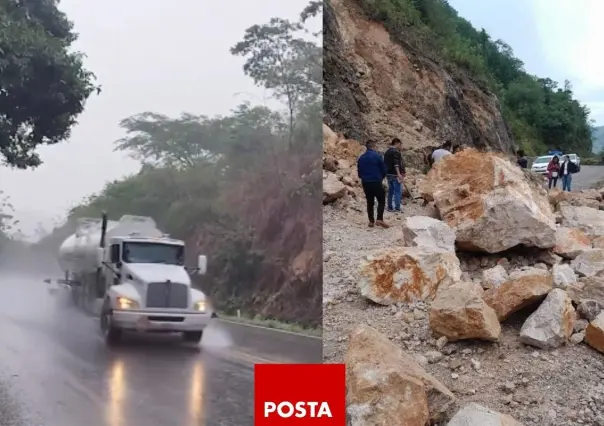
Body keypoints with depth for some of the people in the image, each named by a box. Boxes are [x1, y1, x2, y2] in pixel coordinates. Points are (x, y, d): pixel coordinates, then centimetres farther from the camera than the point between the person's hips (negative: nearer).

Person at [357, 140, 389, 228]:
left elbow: (359, 172, 12)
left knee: (370, 202, 11)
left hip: (365, 183, 5)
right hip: (376, 182, -5)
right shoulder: (377, 156, -8)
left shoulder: (361, 158, 7)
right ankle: (379, 219, -13)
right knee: (381, 201, 1)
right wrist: (381, 178, 15)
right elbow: (383, 169, -3)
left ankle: (371, 221, 10)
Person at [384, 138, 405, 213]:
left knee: (391, 191, 13)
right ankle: (397, 208, -13)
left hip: (388, 174, 9)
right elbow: (396, 164, -21)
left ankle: (390, 207, 15)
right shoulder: (396, 152, -11)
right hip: (395, 174, -9)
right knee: (398, 191, -8)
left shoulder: (387, 152, 17)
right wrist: (399, 174, -26)